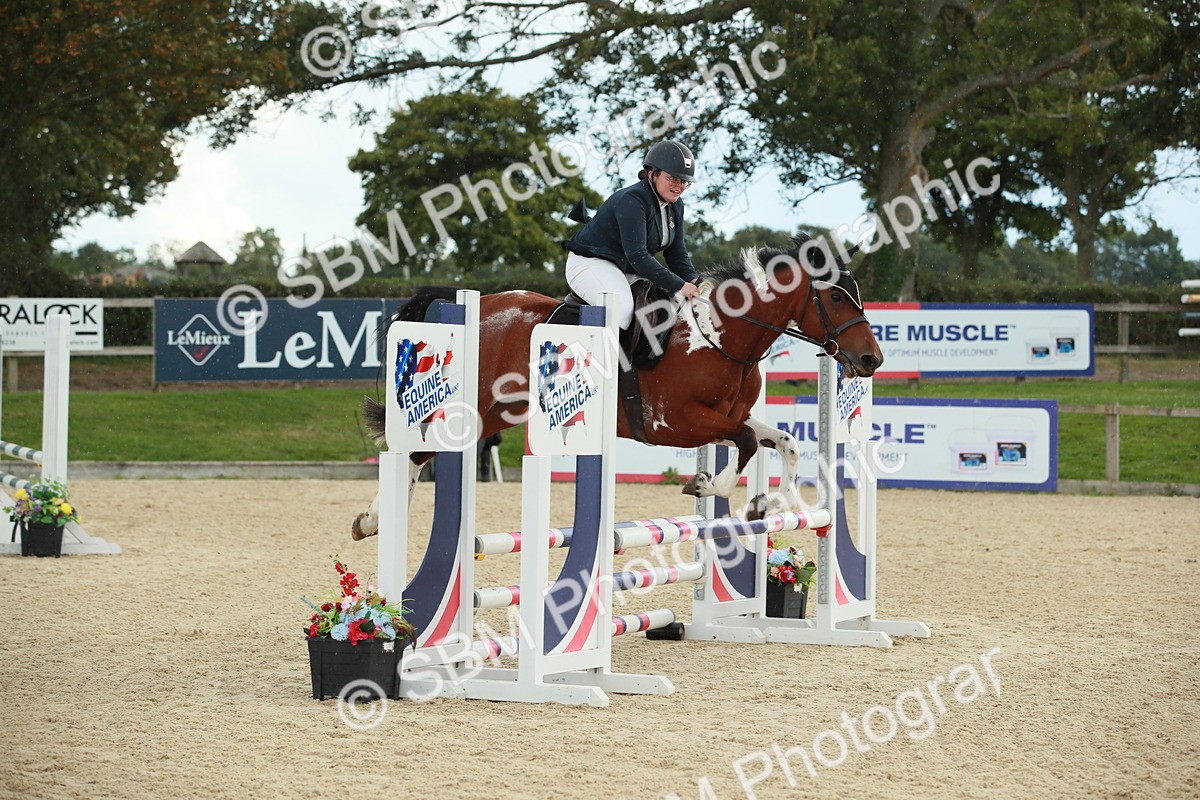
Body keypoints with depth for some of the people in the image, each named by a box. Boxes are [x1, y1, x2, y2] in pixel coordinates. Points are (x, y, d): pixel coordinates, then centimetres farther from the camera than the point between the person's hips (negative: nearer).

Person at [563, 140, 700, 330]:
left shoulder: (675, 206, 4)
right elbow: (636, 255, -32)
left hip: (629, 271, 10)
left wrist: (693, 280, -15)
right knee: (622, 307, -36)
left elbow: (677, 254, 8)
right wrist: (678, 286, -35)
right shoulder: (632, 200, -24)